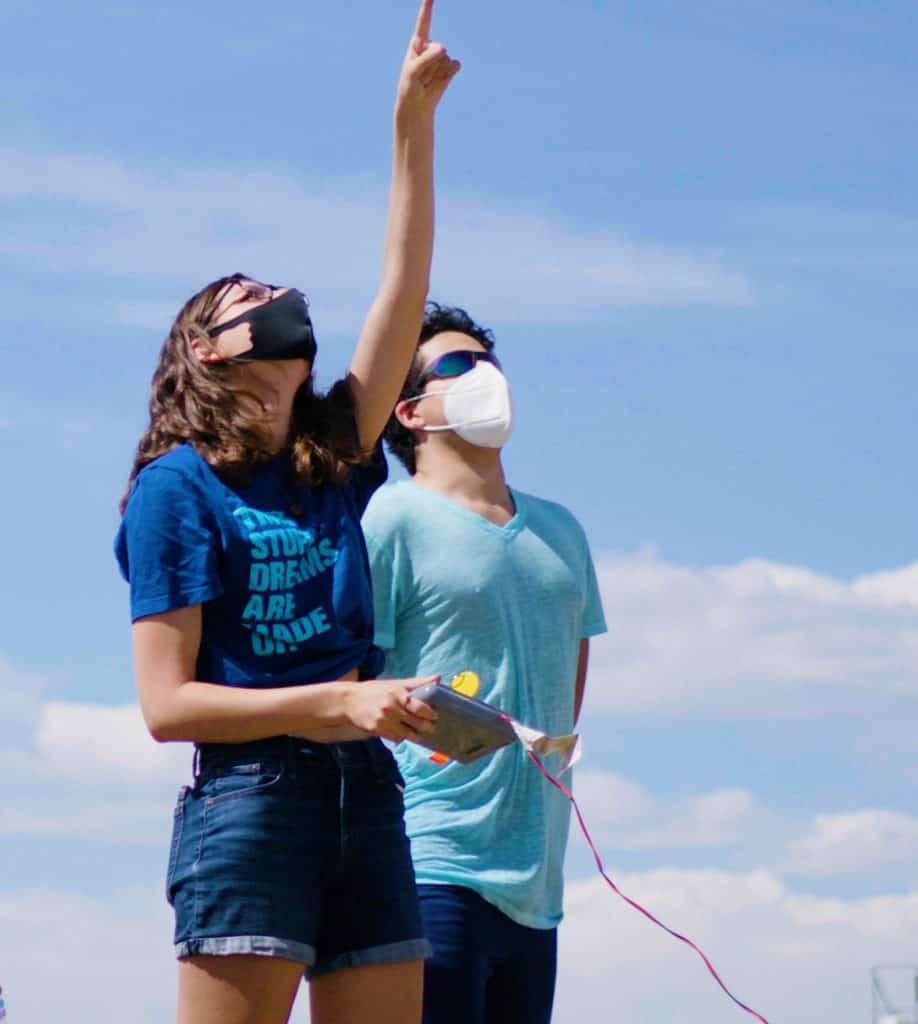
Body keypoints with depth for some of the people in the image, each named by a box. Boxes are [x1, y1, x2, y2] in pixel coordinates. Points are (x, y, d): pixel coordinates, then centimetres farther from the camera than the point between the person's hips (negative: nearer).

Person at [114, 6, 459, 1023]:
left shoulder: (335, 461, 15)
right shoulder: (179, 485, 0)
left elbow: (403, 288, 12)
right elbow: (166, 702, -6)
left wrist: (414, 117, 9)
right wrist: (339, 700, -13)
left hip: (366, 797, 6)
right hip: (248, 798, -6)